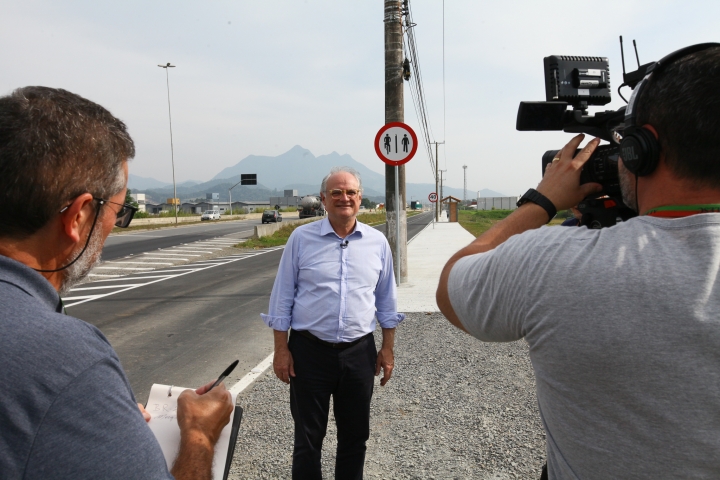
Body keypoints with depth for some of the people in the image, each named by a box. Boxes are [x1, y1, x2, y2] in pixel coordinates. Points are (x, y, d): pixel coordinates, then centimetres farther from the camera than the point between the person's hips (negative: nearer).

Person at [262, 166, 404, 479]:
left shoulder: (377, 242, 2)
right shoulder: (302, 238, -4)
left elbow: (386, 301, 9)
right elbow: (282, 298, -1)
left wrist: (388, 348, 7)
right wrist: (281, 349, -4)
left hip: (359, 353, 2)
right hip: (309, 351, -2)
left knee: (355, 436, 17)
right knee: (308, 438, 12)